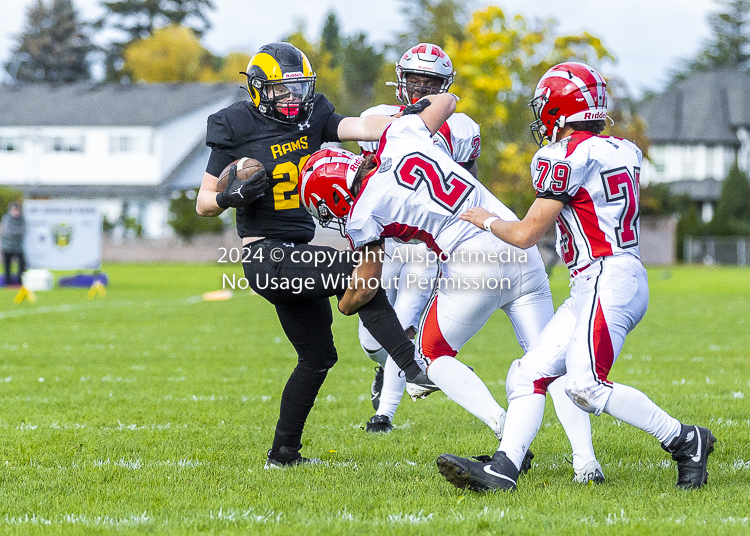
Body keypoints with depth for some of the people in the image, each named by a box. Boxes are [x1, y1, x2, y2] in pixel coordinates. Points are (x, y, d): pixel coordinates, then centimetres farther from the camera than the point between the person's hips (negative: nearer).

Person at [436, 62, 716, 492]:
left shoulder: (567, 157, -11)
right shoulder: (623, 151, 15)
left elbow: (526, 235, -6)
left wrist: (488, 221, 13)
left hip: (608, 278, -10)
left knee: (586, 385, -18)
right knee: (530, 374, 4)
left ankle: (685, 441, -9)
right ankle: (503, 470, -5)